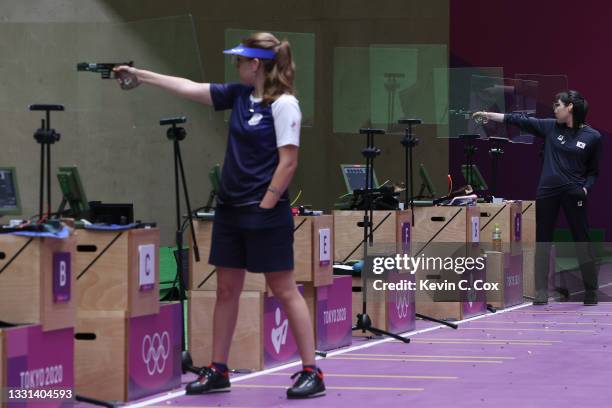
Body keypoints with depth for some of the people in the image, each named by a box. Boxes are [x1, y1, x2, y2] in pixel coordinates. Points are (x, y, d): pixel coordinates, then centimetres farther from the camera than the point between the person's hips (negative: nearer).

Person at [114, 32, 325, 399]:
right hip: (230, 210, 8)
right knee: (227, 290, 10)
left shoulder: (283, 104, -13)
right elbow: (189, 88, 15)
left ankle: (312, 372, 1)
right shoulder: (239, 95, 9)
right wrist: (140, 76, 16)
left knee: (285, 291, -4)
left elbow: (288, 162, -16)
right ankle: (218, 371, 17)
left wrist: (265, 206, -16)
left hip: (266, 214, -8)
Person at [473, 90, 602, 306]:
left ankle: (591, 291, 9)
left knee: (581, 241, 1)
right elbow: (519, 120, 6)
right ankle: (541, 292, 6)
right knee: (542, 241, 3)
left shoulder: (592, 137, -2)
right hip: (547, 191, 3)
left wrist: (586, 188, -13)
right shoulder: (551, 127, 5)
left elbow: (593, 171, 4)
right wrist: (488, 115, 5)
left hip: (573, 193, -3)